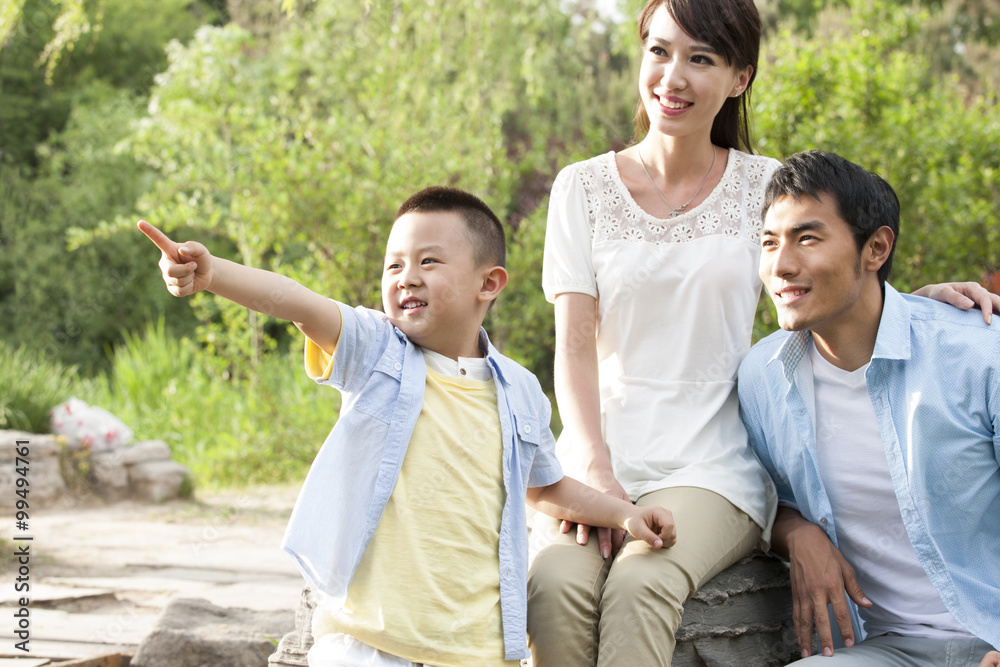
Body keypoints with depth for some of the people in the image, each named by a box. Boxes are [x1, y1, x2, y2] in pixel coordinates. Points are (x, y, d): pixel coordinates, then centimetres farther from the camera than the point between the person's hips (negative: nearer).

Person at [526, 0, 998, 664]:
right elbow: (575, 345, 2)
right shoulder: (584, 188, 7)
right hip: (600, 452, 1)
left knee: (639, 583, -32)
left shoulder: (764, 186, 7)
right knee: (555, 579, -31)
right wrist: (595, 470, -14)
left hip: (712, 462, -1)